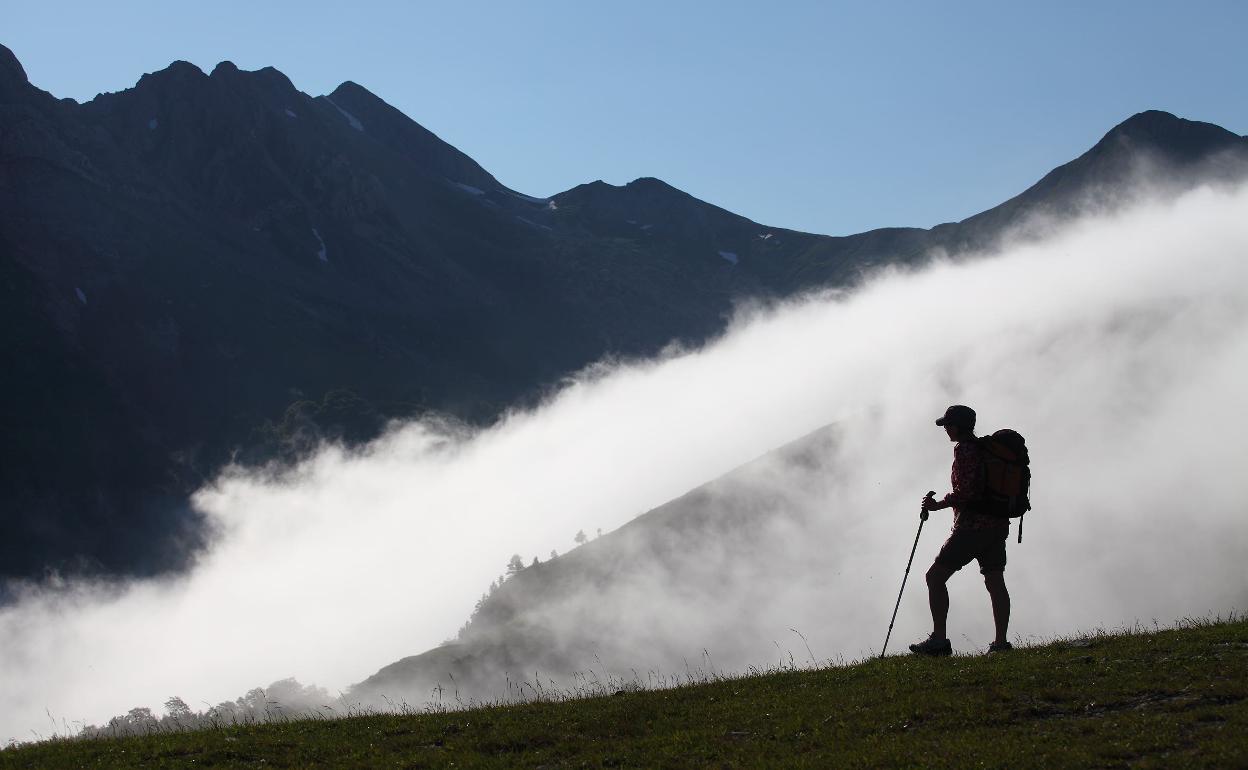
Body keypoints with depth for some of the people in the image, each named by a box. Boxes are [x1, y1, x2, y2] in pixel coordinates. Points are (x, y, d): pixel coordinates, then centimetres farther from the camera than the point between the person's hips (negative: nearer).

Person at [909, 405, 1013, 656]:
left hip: (972, 526, -9)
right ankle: (1001, 642, 11)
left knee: (935, 577, -5)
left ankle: (939, 640, -10)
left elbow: (966, 492, -20)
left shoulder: (965, 449, -12)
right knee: (995, 582, 12)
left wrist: (938, 504, -9)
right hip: (998, 525, 9)